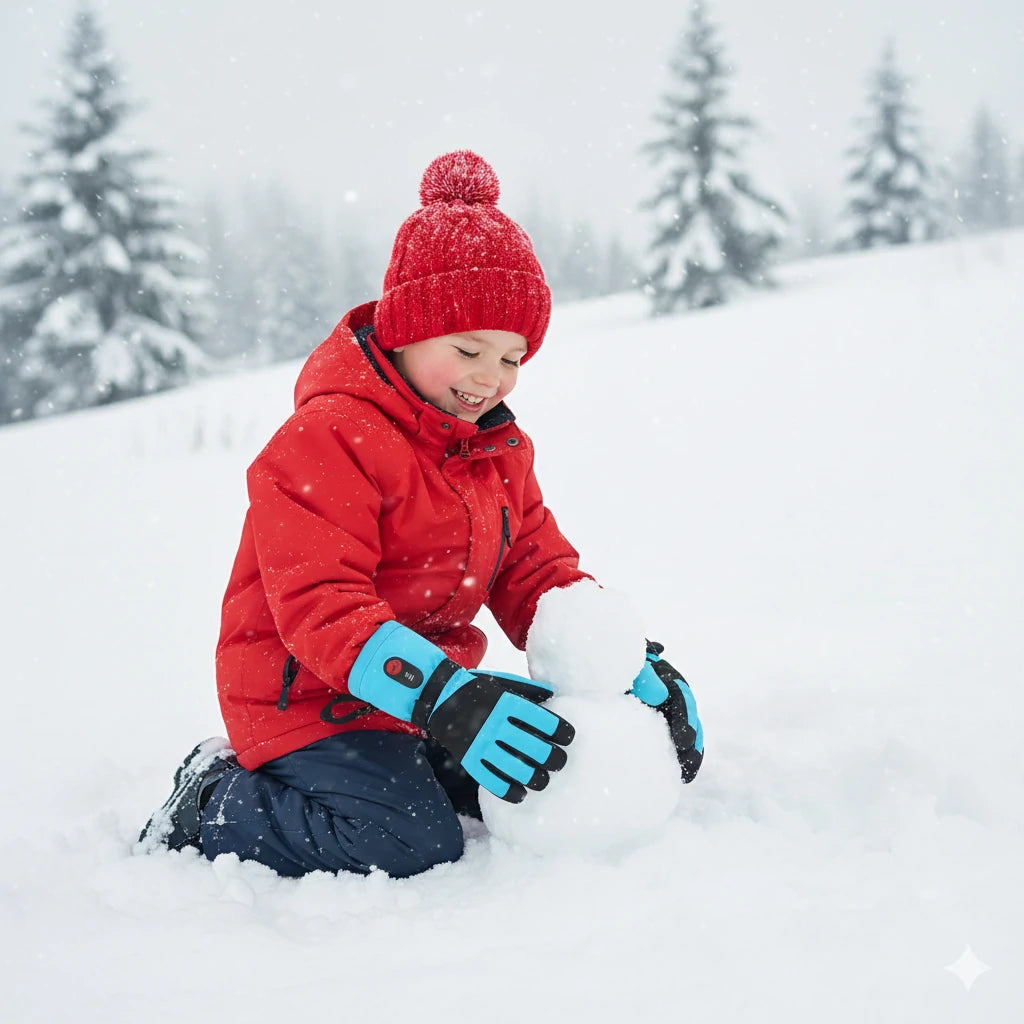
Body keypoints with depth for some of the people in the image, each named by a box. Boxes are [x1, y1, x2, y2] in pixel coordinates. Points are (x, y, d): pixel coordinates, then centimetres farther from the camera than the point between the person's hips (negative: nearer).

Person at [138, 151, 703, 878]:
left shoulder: (500, 449, 9)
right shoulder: (327, 438, -19)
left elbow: (539, 573, 10)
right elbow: (318, 606, -27)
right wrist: (444, 696, -39)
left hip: (428, 696, 8)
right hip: (312, 701, -8)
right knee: (413, 844, -25)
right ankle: (215, 809, -4)